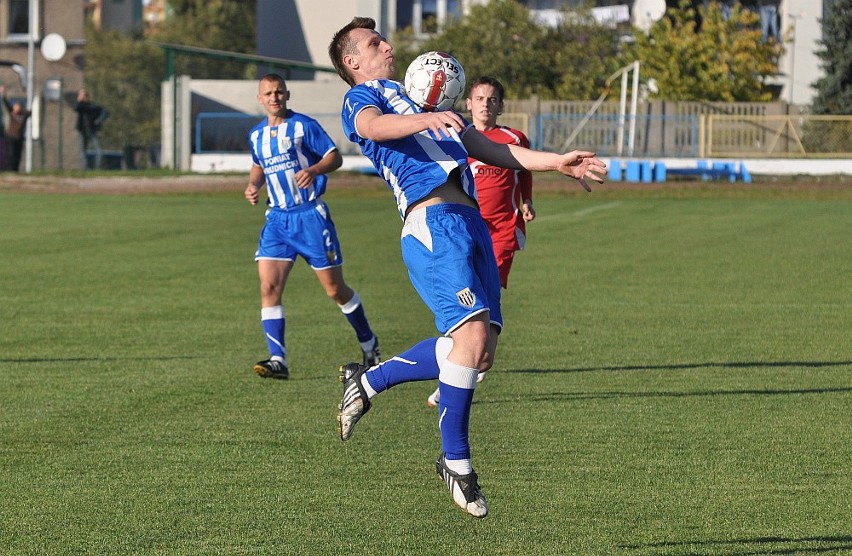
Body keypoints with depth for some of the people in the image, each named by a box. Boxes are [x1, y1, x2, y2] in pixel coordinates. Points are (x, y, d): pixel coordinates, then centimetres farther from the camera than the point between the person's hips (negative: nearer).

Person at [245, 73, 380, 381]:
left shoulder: (303, 126, -6)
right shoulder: (256, 135, 11)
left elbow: (335, 157, -7)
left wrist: (314, 170, -27)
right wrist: (253, 185, 6)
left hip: (310, 215, -5)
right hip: (277, 218, 5)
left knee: (335, 289, 3)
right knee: (268, 287, -12)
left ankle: (369, 344, 24)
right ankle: (278, 360, -13)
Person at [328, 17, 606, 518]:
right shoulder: (361, 97, 10)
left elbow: (486, 149, 36)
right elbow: (371, 125, -15)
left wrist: (557, 162, 29)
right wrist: (426, 119, -33)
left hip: (470, 220, 8)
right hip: (432, 220, -8)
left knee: (480, 351, -1)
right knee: (472, 335, -19)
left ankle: (368, 381, 17)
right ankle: (456, 462, -6)